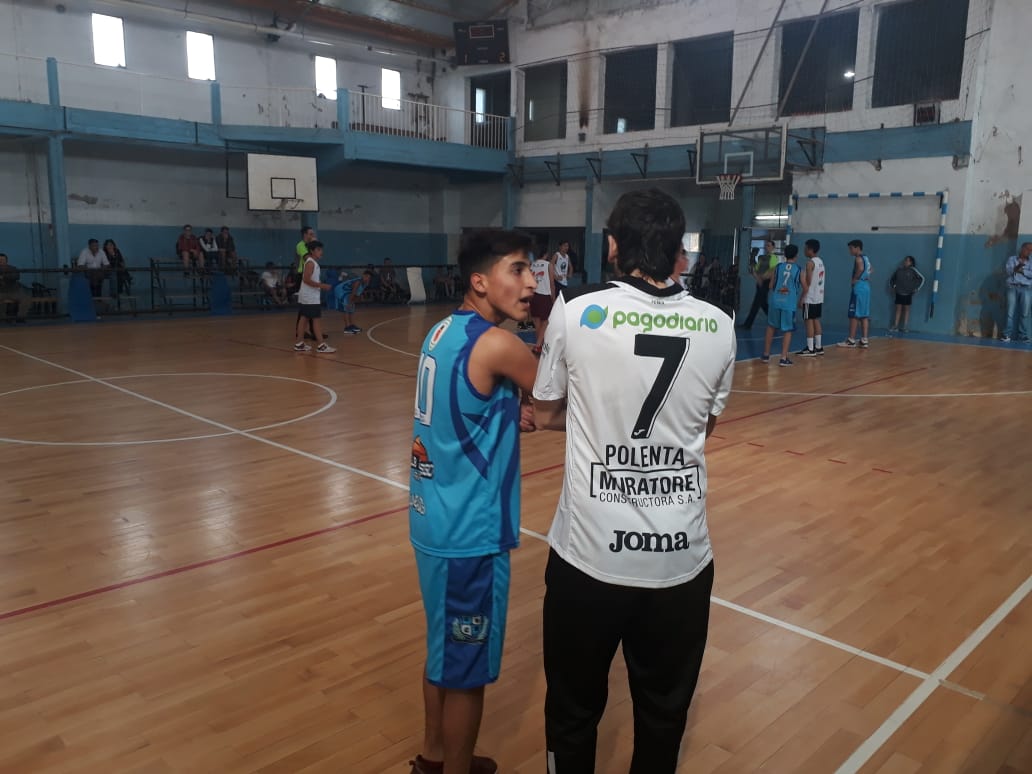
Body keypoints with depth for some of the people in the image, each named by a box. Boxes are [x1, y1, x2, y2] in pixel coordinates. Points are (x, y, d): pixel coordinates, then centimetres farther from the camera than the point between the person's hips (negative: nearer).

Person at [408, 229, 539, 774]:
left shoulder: (445, 331, 6)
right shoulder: (495, 343, -21)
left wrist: (515, 418, 8)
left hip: (436, 519, 9)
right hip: (469, 532, -9)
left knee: (444, 651, 24)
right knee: (468, 668, 9)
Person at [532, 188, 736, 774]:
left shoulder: (577, 311, -9)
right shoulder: (719, 325, -2)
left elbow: (545, 415, 5)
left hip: (590, 551, -2)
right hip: (682, 555, 2)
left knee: (575, 710, 20)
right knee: (664, 715, 22)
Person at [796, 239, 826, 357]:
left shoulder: (810, 262, -15)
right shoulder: (820, 261, 13)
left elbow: (808, 282, -18)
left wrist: (802, 298, -15)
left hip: (810, 298, -9)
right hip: (819, 296, 9)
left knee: (809, 321, -5)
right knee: (816, 321, 13)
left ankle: (810, 349, -5)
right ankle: (818, 347, 16)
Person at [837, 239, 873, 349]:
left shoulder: (858, 258, -11)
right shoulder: (866, 258, 18)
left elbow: (860, 269, -28)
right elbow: (871, 270, 30)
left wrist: (855, 279, -15)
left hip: (859, 288, -9)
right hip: (866, 287, 9)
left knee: (854, 315, -6)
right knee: (864, 315, 9)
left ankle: (851, 341, -5)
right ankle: (864, 340, 10)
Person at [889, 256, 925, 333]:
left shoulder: (913, 270, -6)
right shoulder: (899, 270, 2)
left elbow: (922, 278, -1)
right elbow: (892, 279, 17)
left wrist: (917, 288, -3)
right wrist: (892, 286, 6)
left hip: (908, 293, -2)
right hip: (899, 293, 2)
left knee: (906, 309, 4)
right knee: (898, 309, 4)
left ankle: (905, 327, 4)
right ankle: (895, 326, 3)